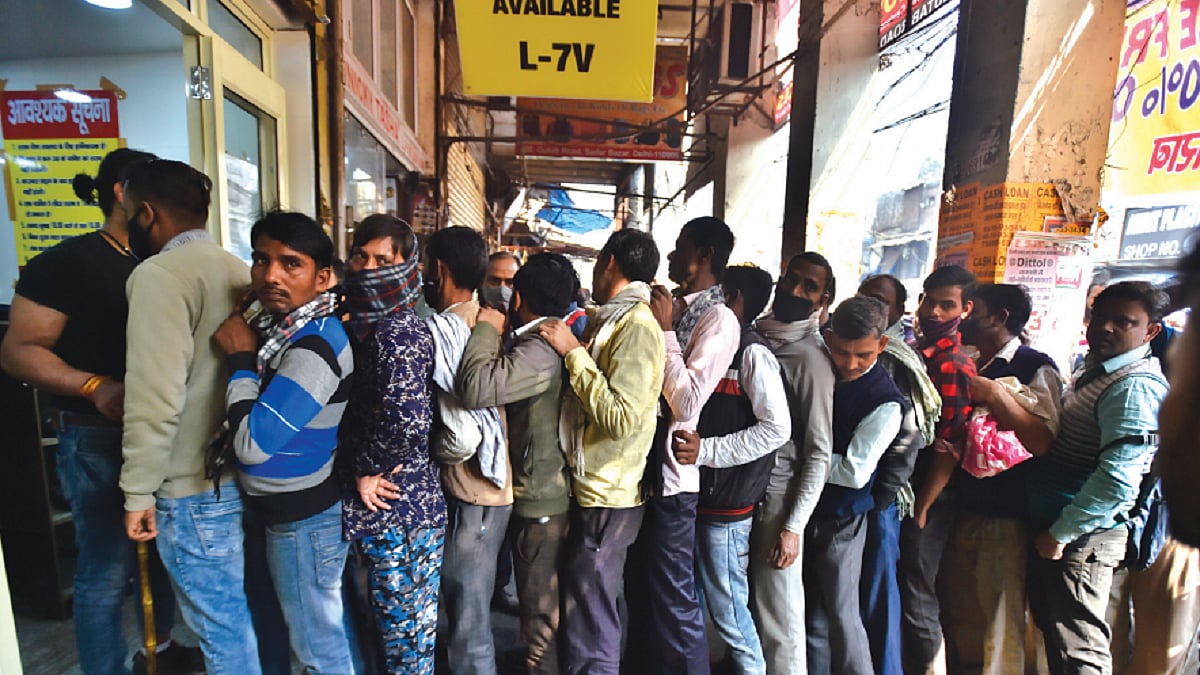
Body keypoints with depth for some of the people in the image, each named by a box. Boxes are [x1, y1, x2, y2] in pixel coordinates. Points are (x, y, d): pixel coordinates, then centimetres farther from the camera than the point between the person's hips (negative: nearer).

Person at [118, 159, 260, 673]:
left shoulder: (160, 274, -15)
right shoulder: (235, 269, 10)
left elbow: (155, 396, -21)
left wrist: (138, 493, -12)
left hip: (196, 492, -8)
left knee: (224, 631, 8)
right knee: (248, 612, 22)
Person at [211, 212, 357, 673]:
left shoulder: (315, 345, -26)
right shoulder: (284, 323, 2)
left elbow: (252, 442, -27)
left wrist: (240, 358, -19)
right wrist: (245, 357, -3)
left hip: (303, 520, -9)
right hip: (276, 509, 9)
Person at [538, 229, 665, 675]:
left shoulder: (637, 326, -17)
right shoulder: (612, 320, 10)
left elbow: (621, 417, -26)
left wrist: (573, 351, -21)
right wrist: (572, 349, 3)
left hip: (607, 498, -9)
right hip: (590, 488, 9)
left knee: (590, 637, 6)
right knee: (580, 609, 24)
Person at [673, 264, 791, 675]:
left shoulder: (752, 353, -13)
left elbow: (777, 429, -20)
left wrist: (705, 450, -22)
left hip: (727, 505, -8)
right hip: (701, 496, 8)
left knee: (729, 610, 5)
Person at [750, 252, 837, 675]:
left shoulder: (812, 358, -11)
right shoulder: (751, 336, 6)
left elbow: (819, 453, -10)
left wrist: (793, 526, -12)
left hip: (777, 497, -5)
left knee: (778, 618, 4)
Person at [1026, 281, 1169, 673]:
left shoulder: (1136, 387, -18)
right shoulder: (1093, 370, 11)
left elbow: (1117, 480, -25)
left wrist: (1060, 534, -18)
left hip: (1083, 536, -9)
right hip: (1051, 525, 9)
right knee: (1052, 630, 21)